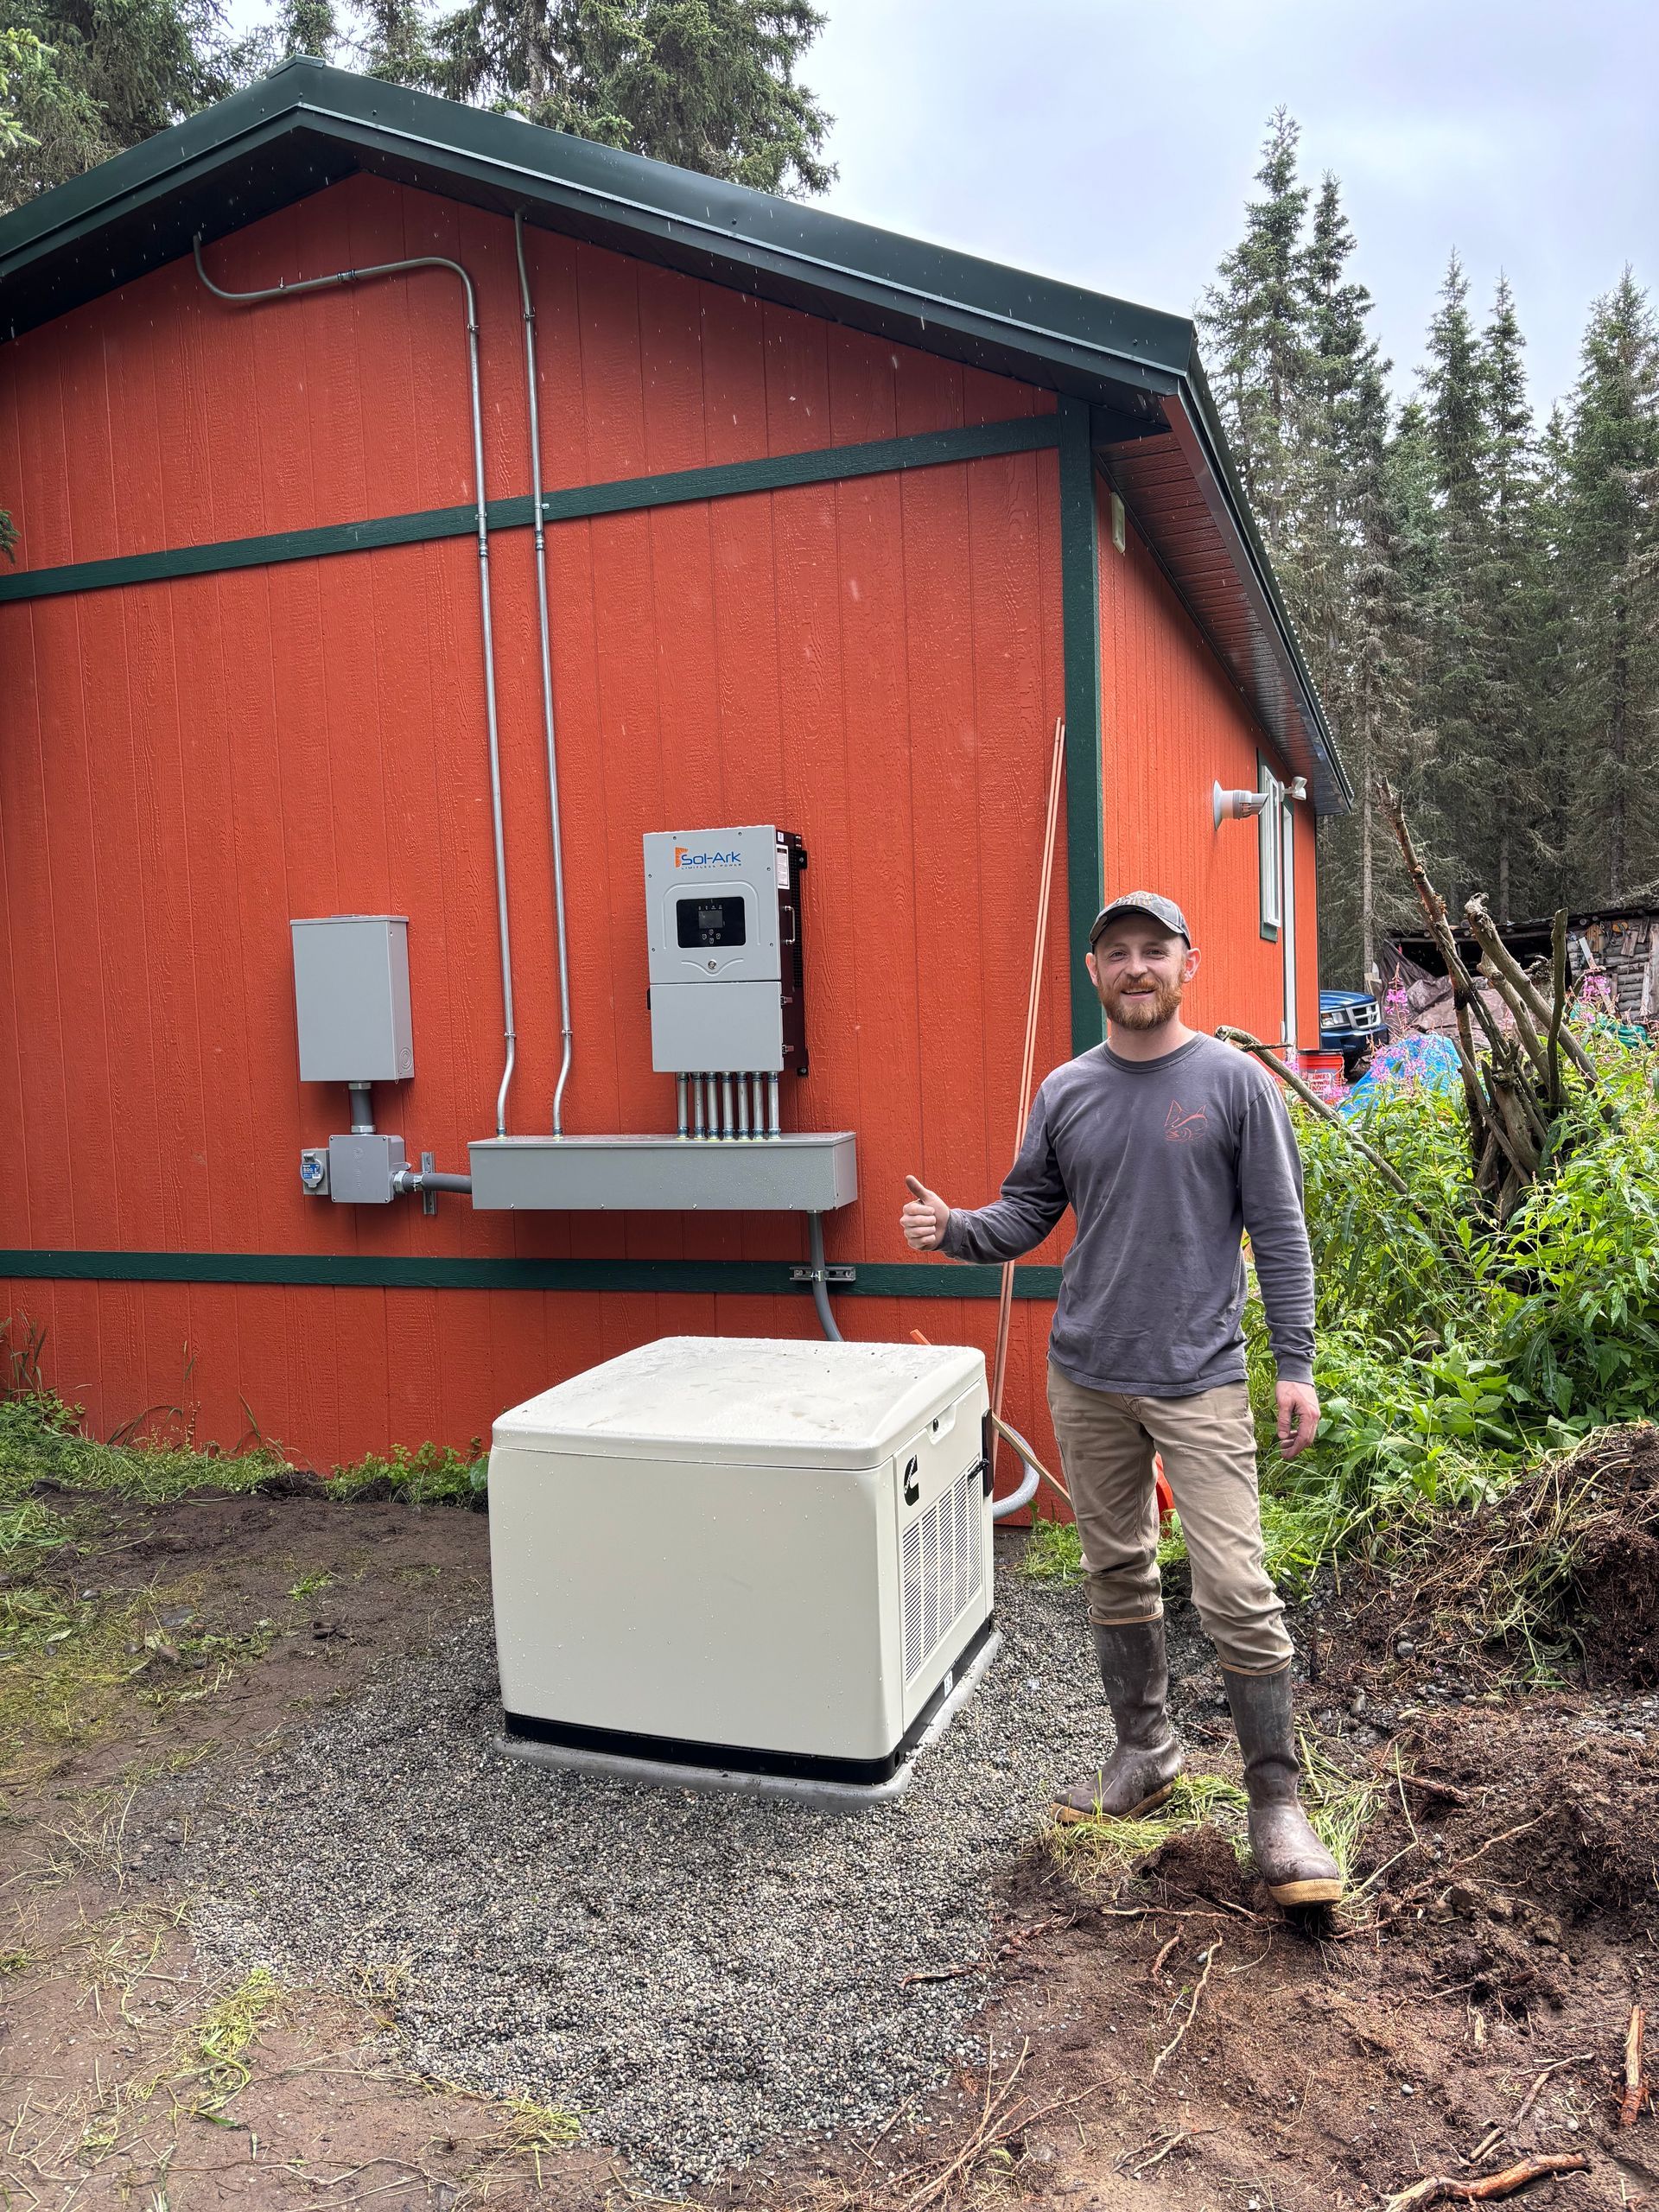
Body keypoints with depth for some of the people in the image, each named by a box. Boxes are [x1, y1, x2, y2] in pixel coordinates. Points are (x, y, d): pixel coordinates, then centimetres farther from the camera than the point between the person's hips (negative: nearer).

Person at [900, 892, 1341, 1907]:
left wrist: (1297, 1365, -8)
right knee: (1117, 1574, 15)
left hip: (1201, 1378, -4)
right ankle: (1147, 1754, 33)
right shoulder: (1067, 1092, 7)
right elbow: (1028, 1213, 9)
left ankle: (1277, 1802, 8)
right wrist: (955, 1230, -11)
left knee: (1236, 1591, -7)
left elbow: (1279, 1233, -4)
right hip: (1089, 1377, 5)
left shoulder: (1236, 1083, -4)